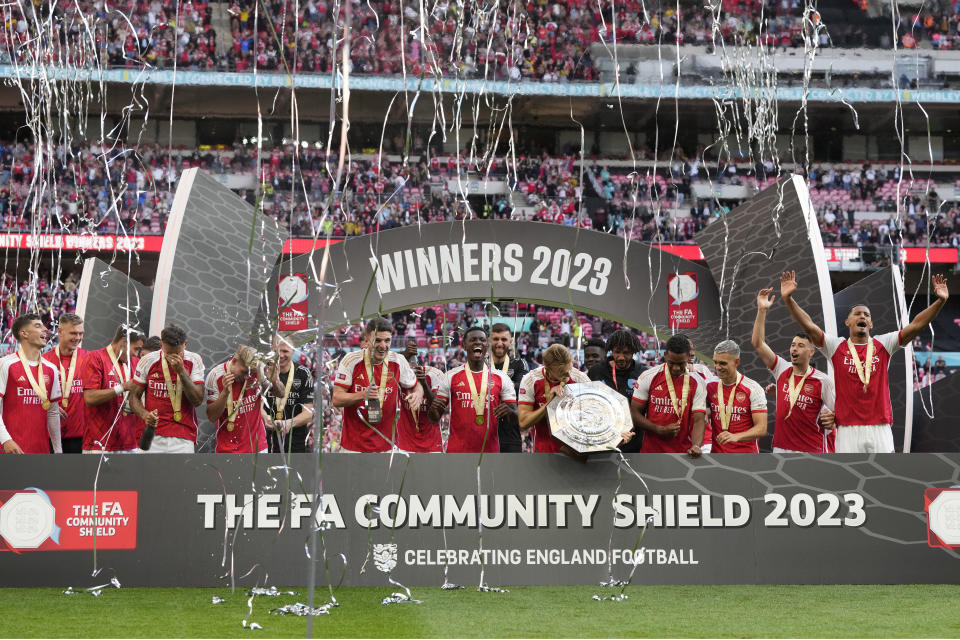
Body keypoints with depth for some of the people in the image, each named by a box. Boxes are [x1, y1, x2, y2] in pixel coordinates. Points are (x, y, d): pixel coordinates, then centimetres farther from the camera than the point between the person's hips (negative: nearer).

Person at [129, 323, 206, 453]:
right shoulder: (148, 362, 1)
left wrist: (181, 371, -16)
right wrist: (144, 414, -12)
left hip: (183, 438, -1)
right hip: (153, 436, 1)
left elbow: (198, 400, -6)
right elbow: (135, 396, 8)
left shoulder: (194, 361, 1)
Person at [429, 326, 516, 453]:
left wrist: (509, 411, -18)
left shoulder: (501, 378, 7)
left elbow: (516, 417, 6)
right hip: (457, 450, -1)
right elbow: (435, 419, 6)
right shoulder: (451, 377, 5)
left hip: (490, 450, 1)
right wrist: (433, 408, -18)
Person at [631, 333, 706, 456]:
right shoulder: (648, 377, -1)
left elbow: (698, 420, -6)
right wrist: (660, 430, -13)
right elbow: (634, 414, 0)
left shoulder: (697, 383, -1)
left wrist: (696, 446, -25)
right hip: (651, 450, 0)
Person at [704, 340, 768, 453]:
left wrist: (736, 437, -30)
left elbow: (761, 428, -14)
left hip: (746, 453, -3)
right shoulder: (710, 386, 5)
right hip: (716, 452, 3)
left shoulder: (753, 389, -7)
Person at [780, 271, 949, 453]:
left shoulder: (883, 345, 9)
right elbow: (809, 326, -5)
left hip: (880, 428, 1)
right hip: (848, 429, -1)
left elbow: (916, 326, 2)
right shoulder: (836, 347, 6)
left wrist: (940, 301, -9)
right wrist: (788, 299, -19)